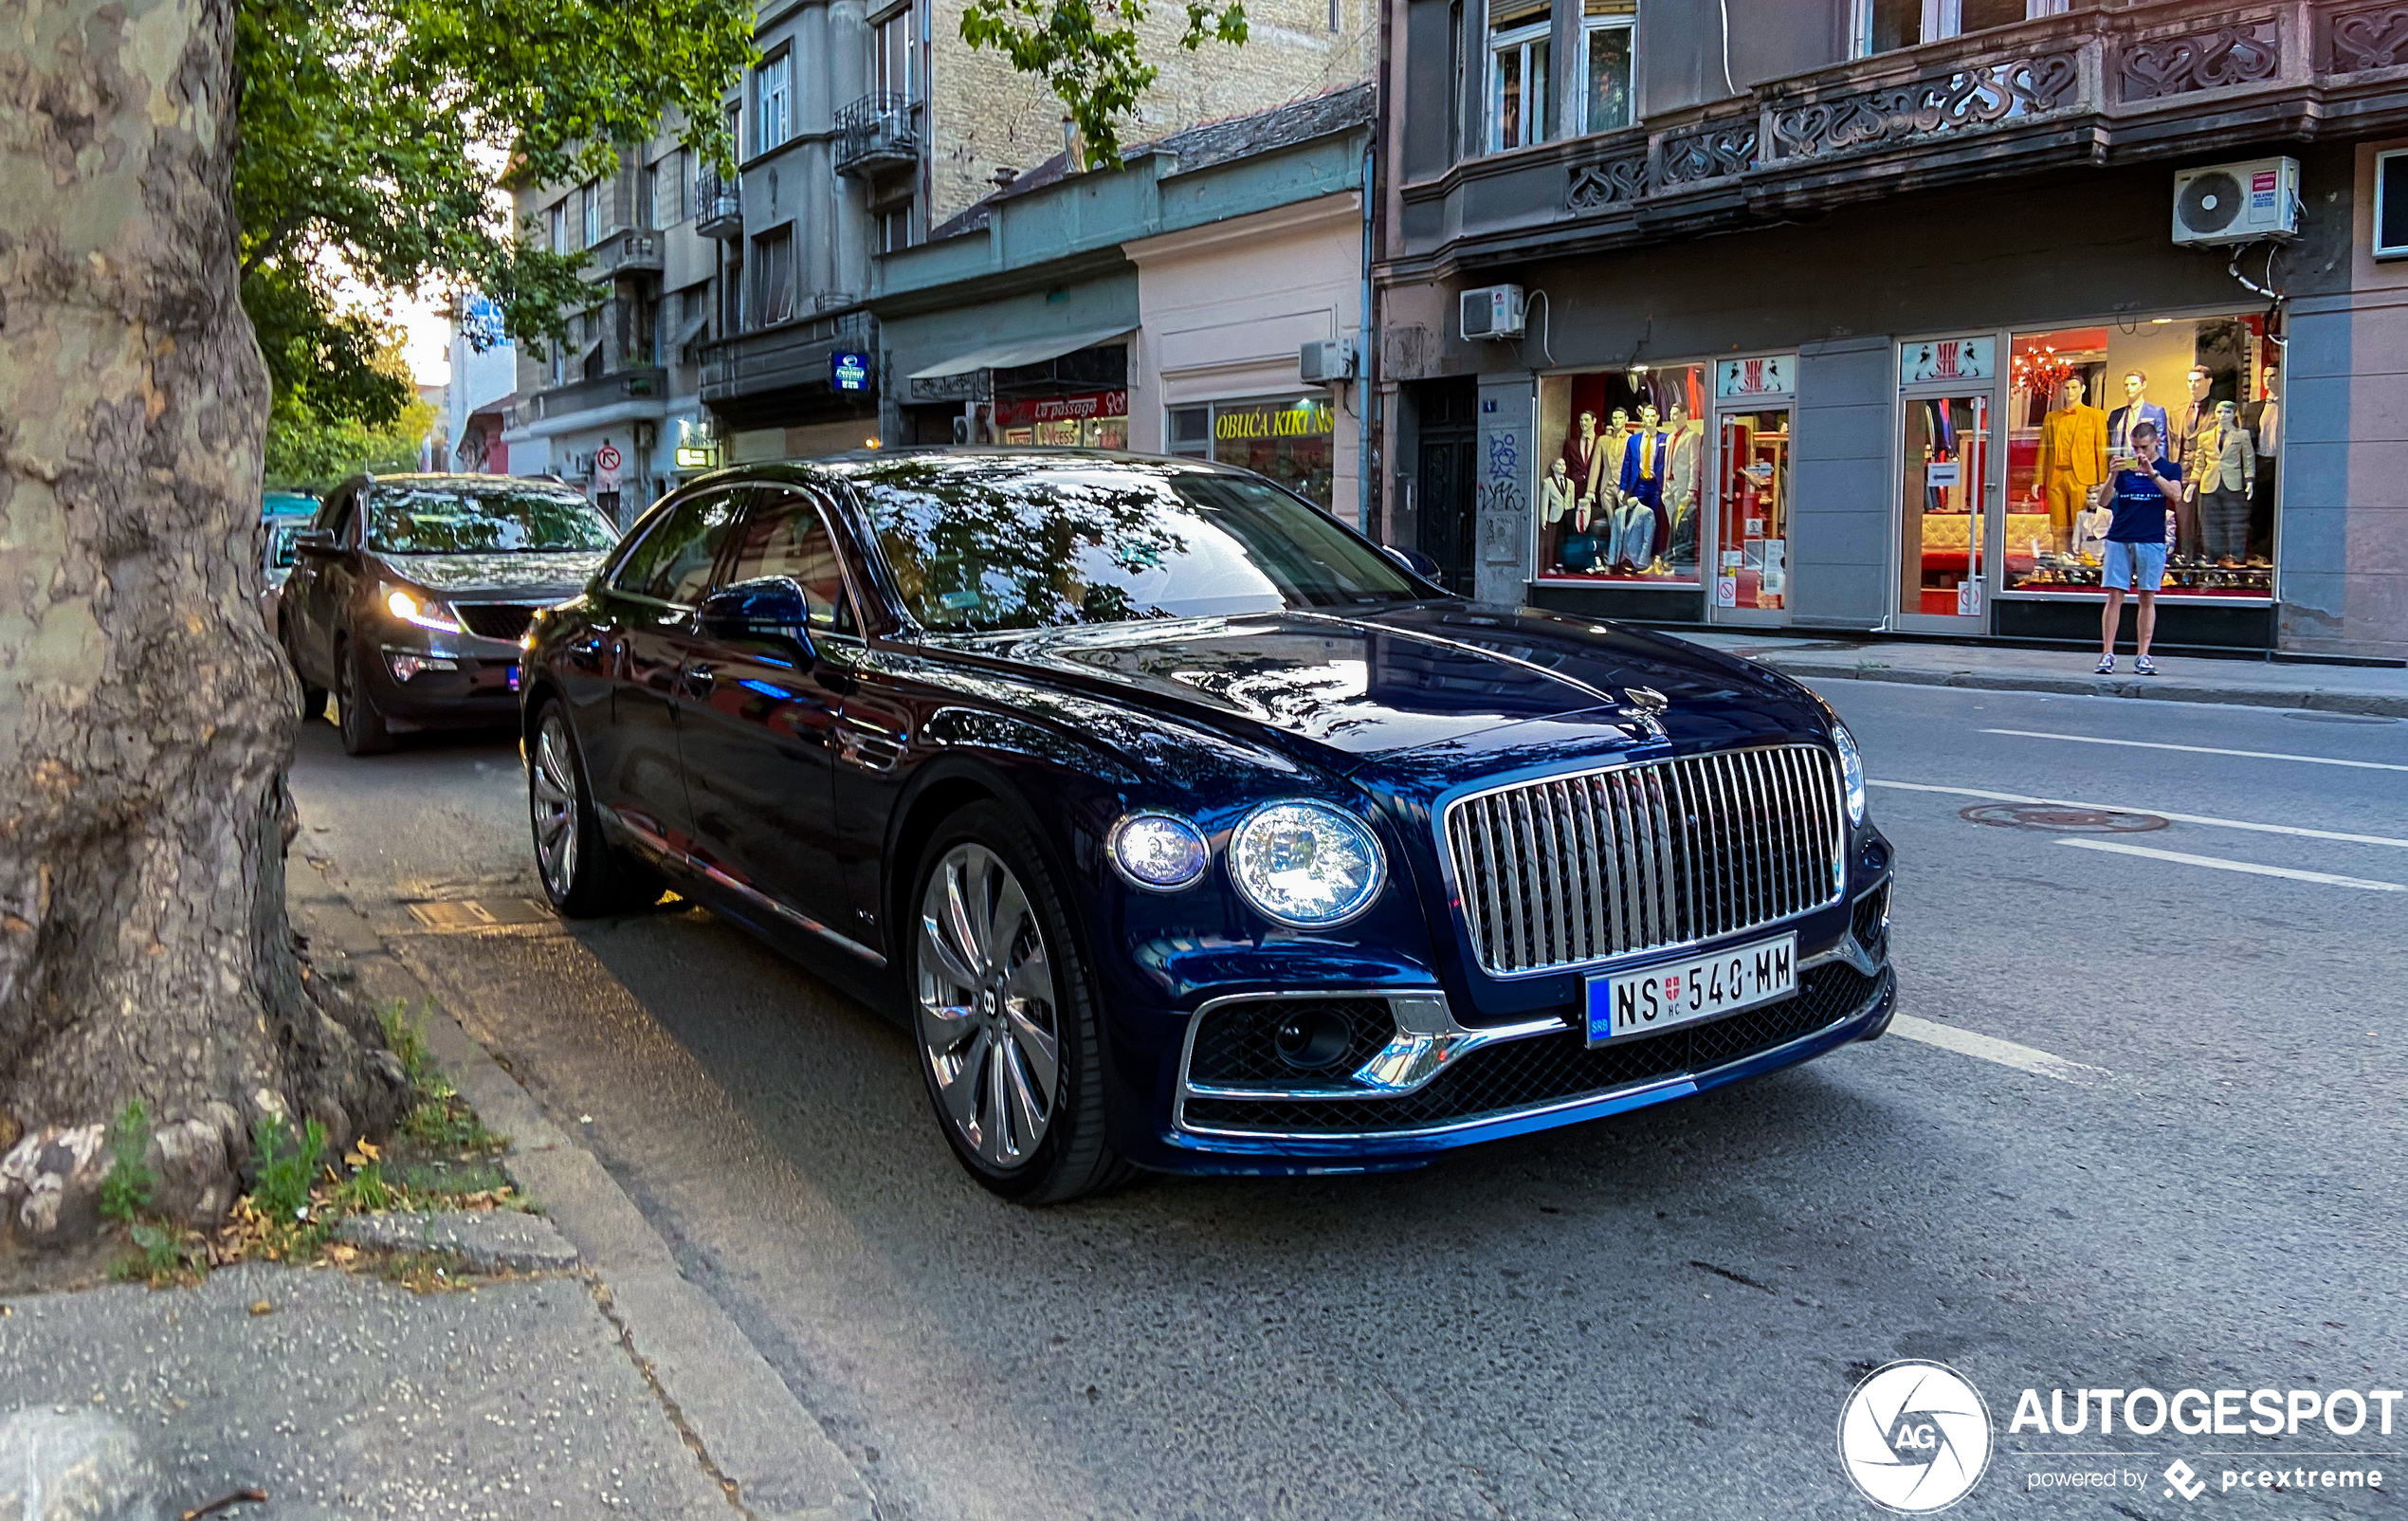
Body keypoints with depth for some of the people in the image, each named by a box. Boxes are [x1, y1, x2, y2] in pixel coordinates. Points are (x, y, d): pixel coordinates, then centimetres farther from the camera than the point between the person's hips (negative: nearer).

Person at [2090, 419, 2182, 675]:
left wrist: (2151, 472, -19)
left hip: (2152, 541, -1)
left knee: (2147, 598, 1)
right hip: (2119, 538, 1)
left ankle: (2143, 656, 5)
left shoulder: (2170, 468, 8)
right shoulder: (2123, 467, 11)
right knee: (2114, 596, -3)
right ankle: (2107, 654, -2)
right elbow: (2103, 500, 4)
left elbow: (2176, 495, -11)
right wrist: (2113, 475, -12)